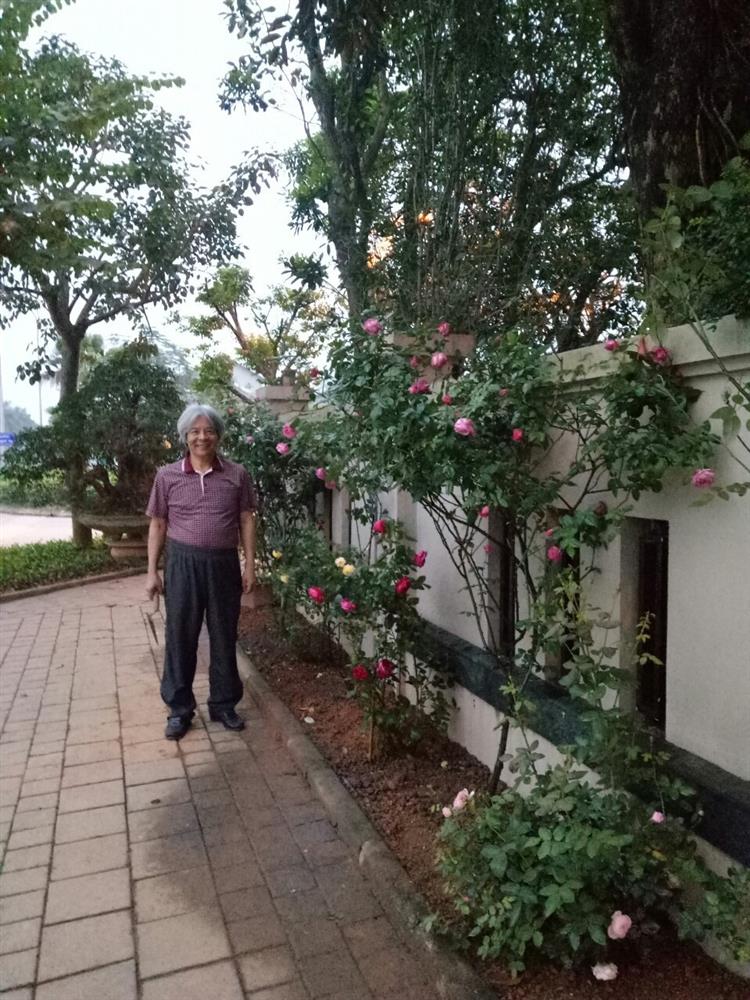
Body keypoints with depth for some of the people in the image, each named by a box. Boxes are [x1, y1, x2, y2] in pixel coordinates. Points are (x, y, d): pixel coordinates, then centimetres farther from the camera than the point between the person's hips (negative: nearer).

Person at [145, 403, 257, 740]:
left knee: (224, 636, 11)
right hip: (183, 563, 0)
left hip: (224, 563, 1)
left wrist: (250, 565, 0)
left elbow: (246, 520, 4)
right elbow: (158, 525, 5)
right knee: (180, 637, 8)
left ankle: (223, 704, 27)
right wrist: (152, 571, 3)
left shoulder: (237, 475, 1)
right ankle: (179, 708, 23)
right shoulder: (167, 476, 1)